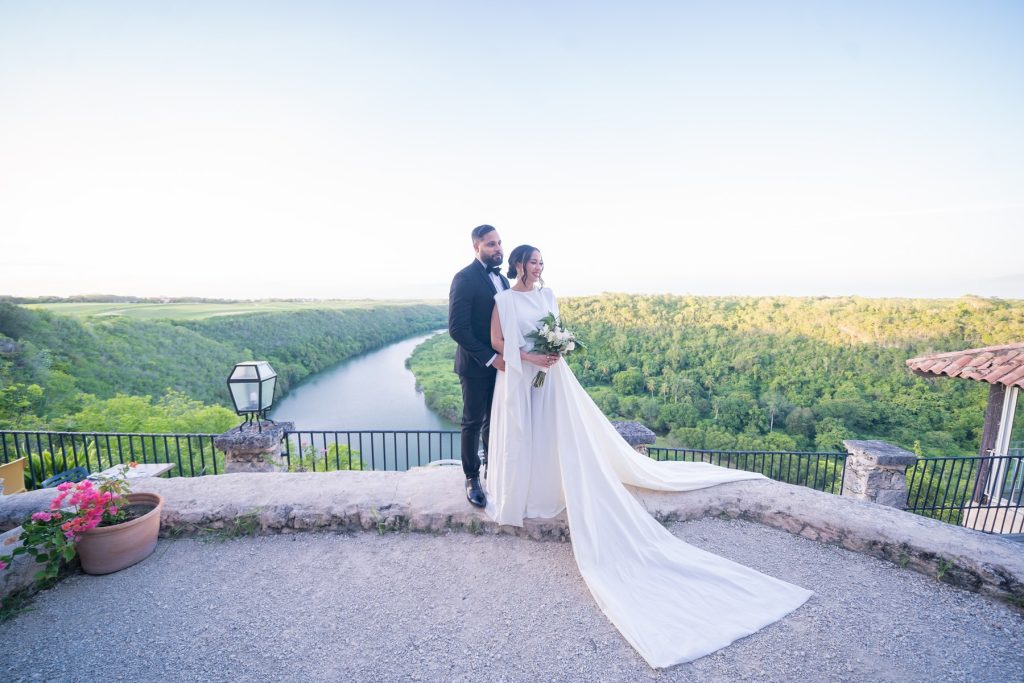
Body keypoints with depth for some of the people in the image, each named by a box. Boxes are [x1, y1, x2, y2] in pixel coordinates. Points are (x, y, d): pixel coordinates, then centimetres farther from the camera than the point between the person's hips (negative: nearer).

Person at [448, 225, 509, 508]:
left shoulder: (502, 278, 10)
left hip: (500, 362, 6)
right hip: (476, 366, -6)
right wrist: (491, 358, -20)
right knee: (473, 423, 8)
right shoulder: (465, 278, -14)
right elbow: (457, 328, -20)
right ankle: (472, 479, 25)